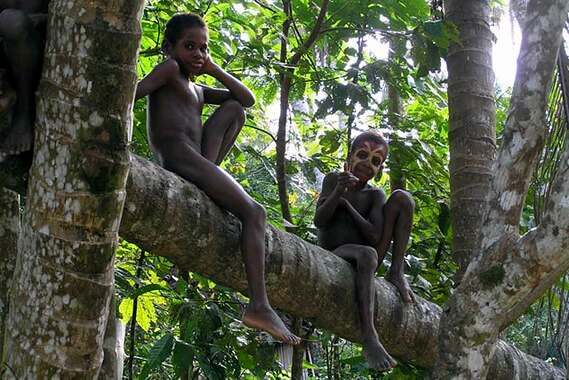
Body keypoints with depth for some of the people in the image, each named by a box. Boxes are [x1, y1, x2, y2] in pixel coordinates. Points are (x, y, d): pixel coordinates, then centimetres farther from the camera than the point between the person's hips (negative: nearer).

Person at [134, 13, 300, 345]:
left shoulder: (197, 90, 30)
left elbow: (248, 99, 28)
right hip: (179, 158, -9)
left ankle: (207, 182, -6)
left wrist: (215, 69, 19)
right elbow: (131, 94, -12)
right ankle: (259, 306, -28)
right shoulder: (169, 70, 5)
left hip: (195, 162, 9)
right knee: (254, 212, -16)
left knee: (234, 108, 15)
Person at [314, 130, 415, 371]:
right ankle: (369, 338, -51)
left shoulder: (375, 196, 7)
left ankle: (397, 272, -14)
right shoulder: (333, 180, 5)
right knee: (366, 255, -41)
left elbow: (374, 235, -10)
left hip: (362, 260, 3)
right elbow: (319, 221, -9)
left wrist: (345, 202, -9)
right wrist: (338, 192, -24)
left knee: (402, 198, -8)